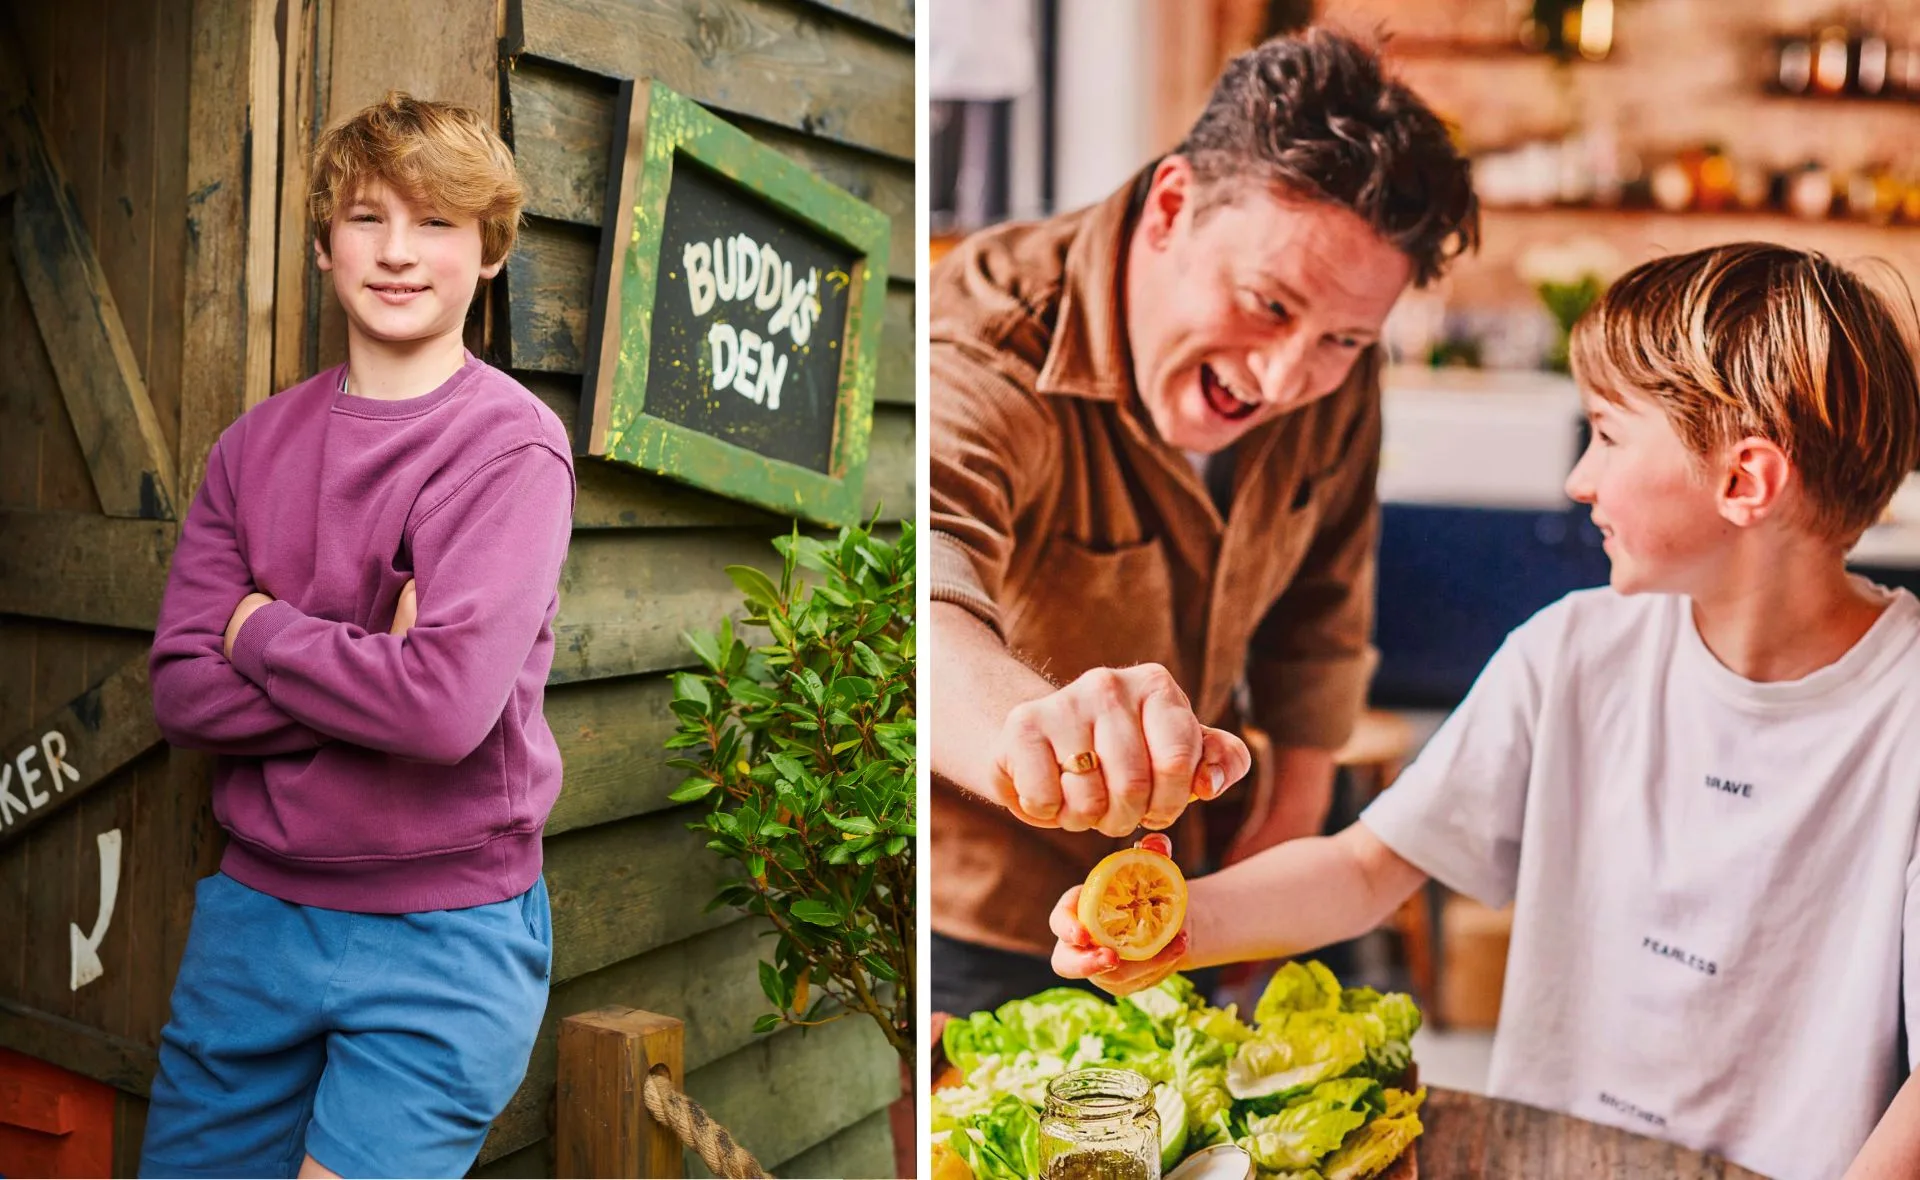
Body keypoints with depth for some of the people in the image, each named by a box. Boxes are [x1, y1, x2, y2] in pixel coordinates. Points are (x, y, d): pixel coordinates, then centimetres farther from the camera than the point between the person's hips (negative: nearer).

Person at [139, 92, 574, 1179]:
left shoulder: (512, 445, -12)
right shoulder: (259, 443, 5)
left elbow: (449, 709, -24)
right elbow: (183, 693, -3)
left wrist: (261, 630, -10)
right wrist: (374, 665, -16)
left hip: (442, 936, -5)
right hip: (253, 910, 5)